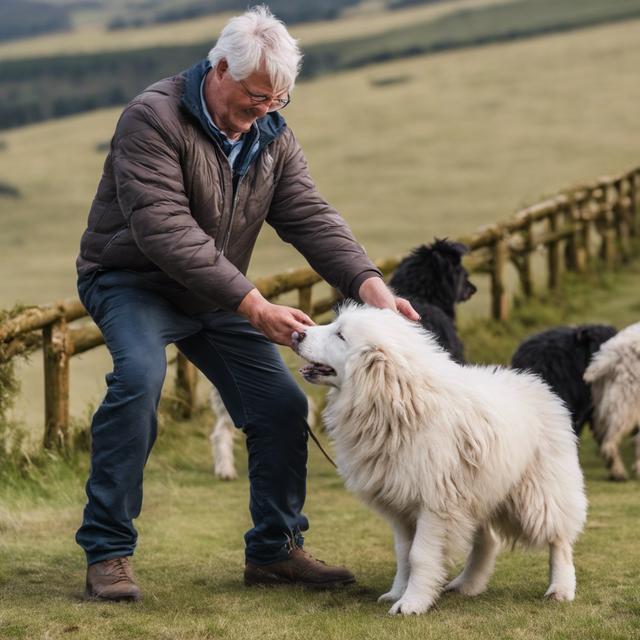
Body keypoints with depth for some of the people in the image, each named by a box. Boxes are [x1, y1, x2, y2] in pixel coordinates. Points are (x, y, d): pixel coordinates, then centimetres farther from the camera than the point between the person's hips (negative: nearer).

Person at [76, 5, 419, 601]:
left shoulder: (272, 137, 0)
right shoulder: (154, 118, -23)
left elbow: (311, 217, -9)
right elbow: (165, 231, -32)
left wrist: (368, 283, -28)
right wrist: (251, 304, -37)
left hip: (217, 295, 7)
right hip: (133, 281, -7)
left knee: (283, 405, -1)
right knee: (140, 375, -33)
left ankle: (274, 550, 17)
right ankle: (107, 552, -25)